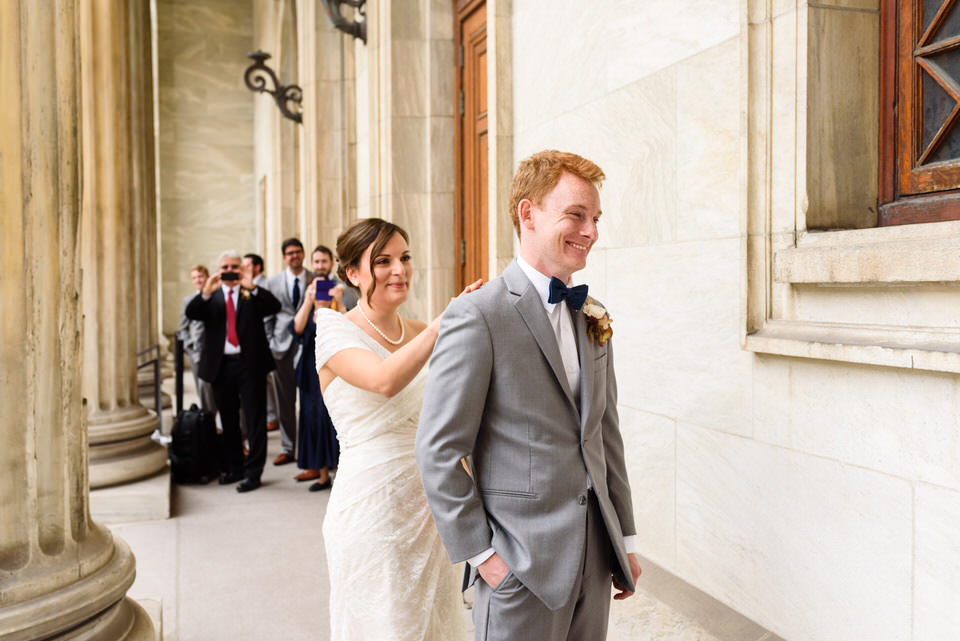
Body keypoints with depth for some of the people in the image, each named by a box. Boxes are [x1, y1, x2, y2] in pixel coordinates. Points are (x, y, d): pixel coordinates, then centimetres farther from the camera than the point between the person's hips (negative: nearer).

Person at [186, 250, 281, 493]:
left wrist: (252, 287, -23)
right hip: (221, 366, 3)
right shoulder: (210, 297, 10)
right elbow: (191, 313, -6)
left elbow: (275, 307, -12)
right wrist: (206, 292, -22)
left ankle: (253, 472, 4)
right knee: (228, 421, 13)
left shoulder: (253, 294, 5)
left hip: (249, 364, -3)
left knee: (255, 420, -2)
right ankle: (233, 468, 26)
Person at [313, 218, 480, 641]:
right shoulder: (336, 328, -10)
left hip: (426, 506, 6)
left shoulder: (421, 335, 7)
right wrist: (449, 318, -31)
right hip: (370, 506, -6)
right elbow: (385, 381, -31)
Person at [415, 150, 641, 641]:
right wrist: (479, 552, -13)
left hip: (595, 560, 7)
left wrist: (624, 537, 14)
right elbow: (438, 451, -14)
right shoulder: (478, 316, -14)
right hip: (521, 565, -7)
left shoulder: (593, 320, 9)